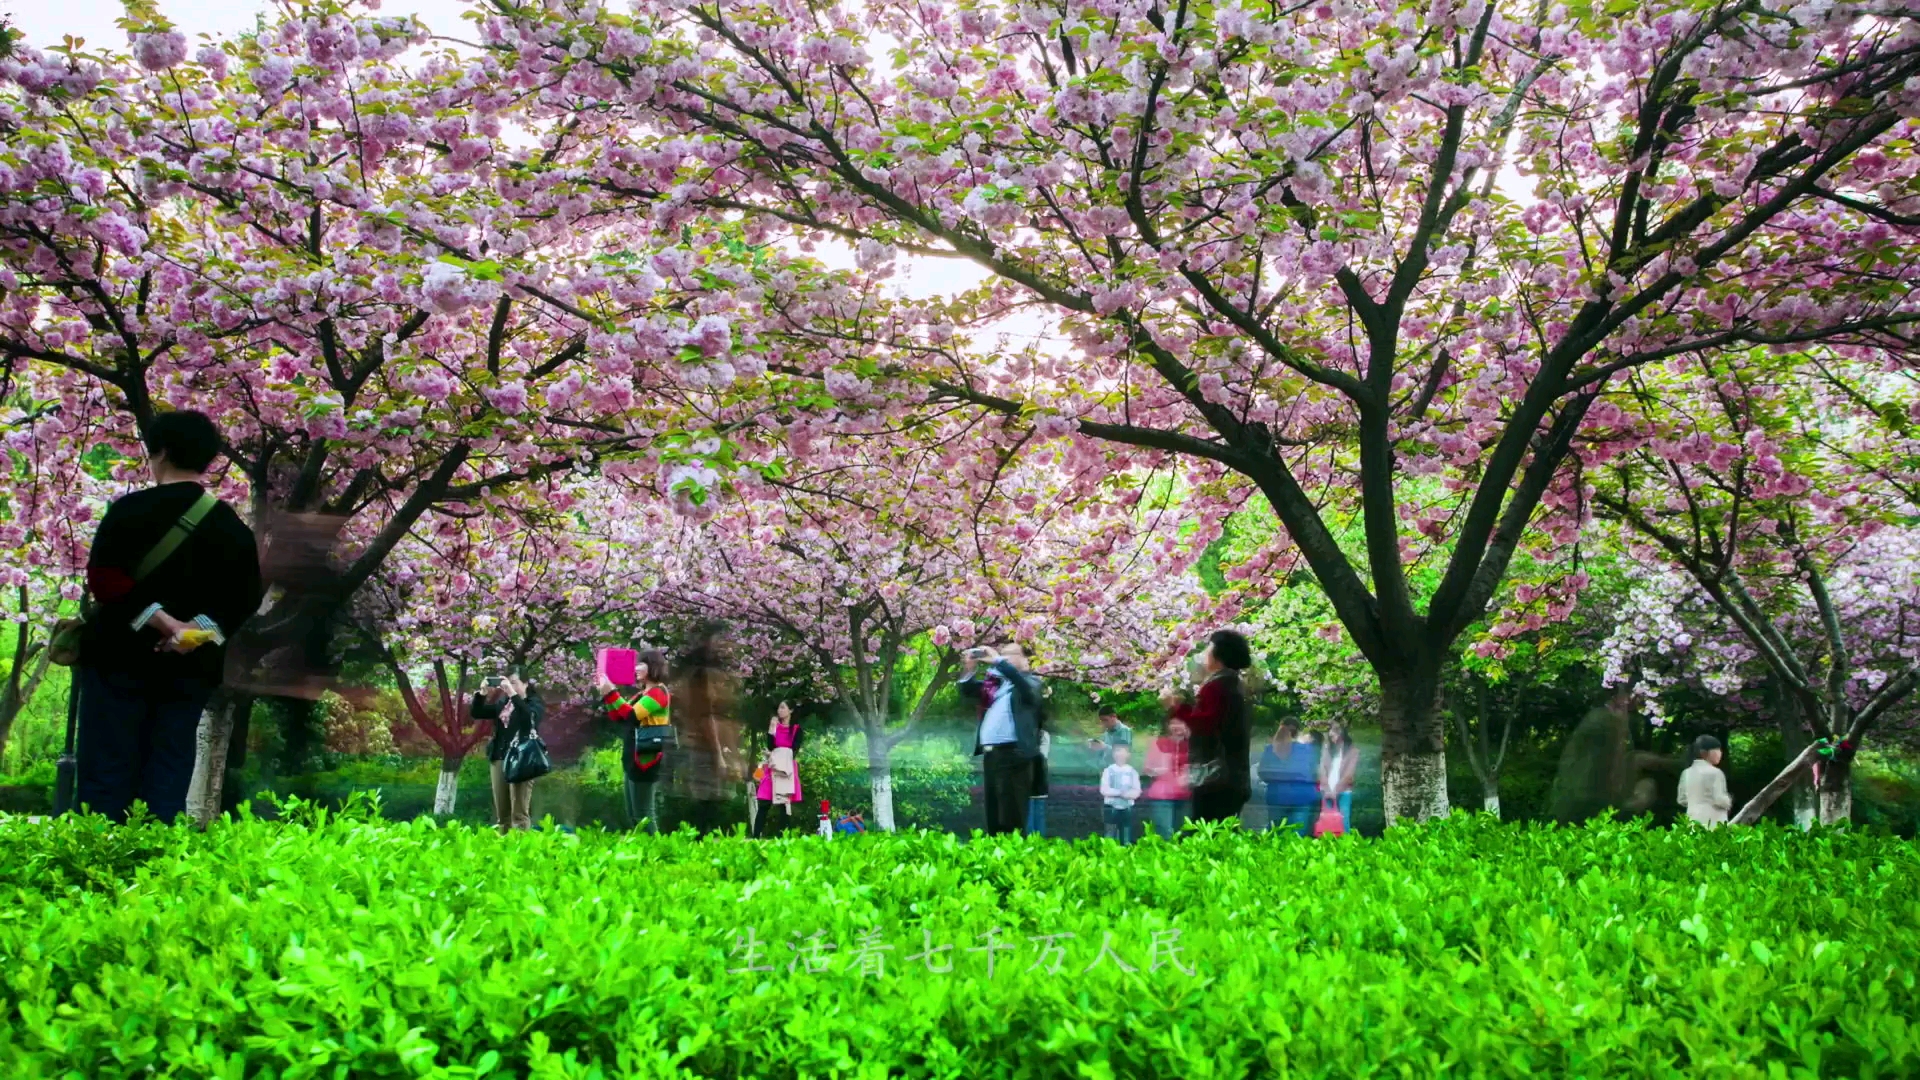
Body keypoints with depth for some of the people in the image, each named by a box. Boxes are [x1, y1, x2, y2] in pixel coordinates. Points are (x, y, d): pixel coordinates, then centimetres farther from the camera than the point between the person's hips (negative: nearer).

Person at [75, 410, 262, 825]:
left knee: (106, 773, 2)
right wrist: (204, 628, -8)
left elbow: (105, 580, -15)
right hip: (191, 666, 3)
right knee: (168, 776, 7)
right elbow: (245, 600, 1)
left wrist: (160, 620, -15)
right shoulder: (233, 527, 6)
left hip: (121, 655, -3)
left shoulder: (131, 509, -6)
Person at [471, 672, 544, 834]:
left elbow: (530, 717, -21)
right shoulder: (502, 702, 16)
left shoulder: (535, 702, 1)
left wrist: (513, 694, -24)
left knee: (519, 813, -11)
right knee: (501, 813, 7)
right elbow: (476, 713, 13)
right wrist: (483, 693, -2)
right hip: (498, 758, 6)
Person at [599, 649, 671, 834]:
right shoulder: (643, 693, 18)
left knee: (644, 815, -7)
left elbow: (632, 716, -23)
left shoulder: (658, 693, -11)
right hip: (632, 759, 10)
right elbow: (617, 717, 16)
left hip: (645, 760, -10)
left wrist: (611, 694, -22)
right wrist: (608, 694, 4)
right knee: (633, 816, 13)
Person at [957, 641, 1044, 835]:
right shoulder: (995, 681, 19)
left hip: (1013, 754, -6)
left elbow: (1024, 686, -19)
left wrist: (998, 661, -18)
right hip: (990, 754, 6)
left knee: (1011, 817, -9)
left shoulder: (1030, 682, 4)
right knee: (993, 815, 9)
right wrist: (971, 667, 3)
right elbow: (967, 691, 20)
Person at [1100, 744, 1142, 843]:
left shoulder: (1132, 772, 6)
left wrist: (1127, 794, -20)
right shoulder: (1108, 770, 3)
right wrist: (1120, 793, -15)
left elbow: (1136, 792, 0)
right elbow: (1104, 790, -5)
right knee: (1110, 838, -1)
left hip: (1127, 809, 1)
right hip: (1112, 808, -1)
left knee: (1127, 840, 2)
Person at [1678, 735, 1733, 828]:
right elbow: (1719, 800, -14)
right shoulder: (1714, 772, -11)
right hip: (1712, 823, -7)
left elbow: (1682, 800, 14)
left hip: (1693, 821, 7)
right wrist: (1729, 801, 5)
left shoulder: (1687, 773, 11)